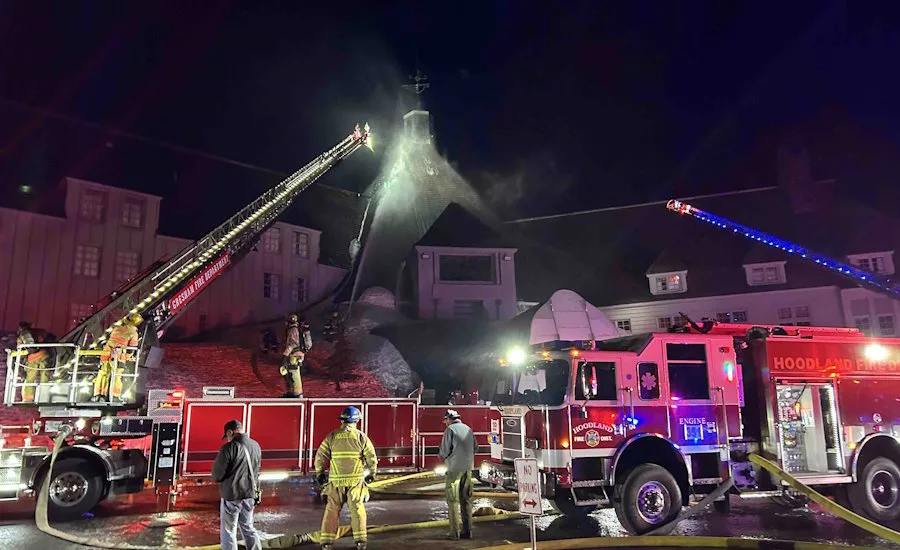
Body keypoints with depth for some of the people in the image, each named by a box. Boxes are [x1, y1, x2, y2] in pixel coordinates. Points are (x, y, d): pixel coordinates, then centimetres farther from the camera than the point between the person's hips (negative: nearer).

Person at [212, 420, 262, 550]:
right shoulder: (256, 446, 4)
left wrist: (221, 479, 7)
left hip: (232, 495, -6)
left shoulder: (229, 448, -17)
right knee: (248, 527, 18)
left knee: (229, 531, 7)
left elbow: (217, 474, -14)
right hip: (250, 494, 6)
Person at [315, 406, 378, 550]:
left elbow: (320, 456, 0)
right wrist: (371, 474, 13)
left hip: (336, 480, 1)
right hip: (355, 480, -1)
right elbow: (372, 458, -3)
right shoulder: (361, 437, -3)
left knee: (332, 510, 9)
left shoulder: (332, 436, 0)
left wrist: (319, 473, 14)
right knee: (357, 509, 9)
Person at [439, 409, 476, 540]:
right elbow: (475, 448, 16)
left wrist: (441, 455, 9)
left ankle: (455, 532, -2)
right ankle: (467, 530, 14)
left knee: (453, 500, -1)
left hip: (455, 468, -6)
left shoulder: (450, 430, -7)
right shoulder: (468, 429, 12)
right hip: (468, 468, 6)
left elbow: (445, 450, -11)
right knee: (466, 499, 11)